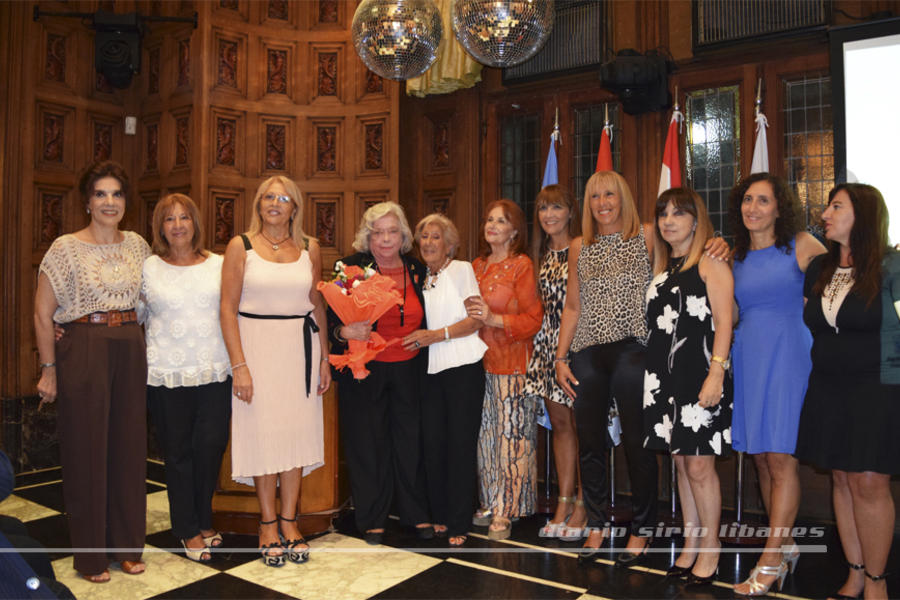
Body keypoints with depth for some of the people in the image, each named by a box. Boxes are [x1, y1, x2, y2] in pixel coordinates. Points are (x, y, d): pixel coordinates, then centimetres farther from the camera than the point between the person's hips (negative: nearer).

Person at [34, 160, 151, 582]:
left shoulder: (137, 245, 8)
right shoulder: (66, 248, -6)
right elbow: (43, 314, -5)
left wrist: (141, 346, 9)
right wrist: (49, 369, -7)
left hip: (130, 351, 4)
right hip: (83, 352, -4)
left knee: (129, 447, 10)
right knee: (87, 450, 4)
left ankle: (127, 545, 25)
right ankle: (91, 555, 20)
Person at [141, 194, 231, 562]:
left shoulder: (218, 265, 7)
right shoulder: (147, 268, 5)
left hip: (215, 372, 1)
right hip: (167, 375, 0)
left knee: (212, 445, 0)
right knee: (178, 451, 6)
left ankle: (203, 520, 24)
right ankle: (188, 530, 22)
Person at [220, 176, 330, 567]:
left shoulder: (309, 249, 7)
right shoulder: (240, 247, -1)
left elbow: (318, 305, 10)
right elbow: (228, 308, -5)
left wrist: (324, 358, 7)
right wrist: (239, 365, -13)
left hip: (300, 346, 3)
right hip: (256, 344, -2)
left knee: (297, 430, 6)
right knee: (262, 431, 3)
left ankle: (289, 521, 19)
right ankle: (268, 523, 18)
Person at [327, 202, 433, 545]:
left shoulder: (417, 270, 7)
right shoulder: (351, 268, -4)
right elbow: (332, 321, -7)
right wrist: (344, 333, -26)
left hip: (408, 371, 3)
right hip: (365, 372, -3)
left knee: (411, 440, 9)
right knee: (368, 445, 5)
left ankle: (416, 514, 26)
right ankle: (372, 520, 22)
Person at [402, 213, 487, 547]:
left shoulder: (462, 270, 2)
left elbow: (475, 320, -6)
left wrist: (439, 334, -16)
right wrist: (417, 337, -2)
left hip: (463, 367, -4)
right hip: (430, 369, 4)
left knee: (460, 443, -2)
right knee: (432, 442, 3)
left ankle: (459, 525, 7)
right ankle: (439, 516, 19)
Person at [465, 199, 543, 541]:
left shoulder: (521, 265, -5)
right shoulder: (477, 266, 14)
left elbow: (533, 319, -9)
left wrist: (493, 318, -19)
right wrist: (469, 313, 6)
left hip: (512, 363, -5)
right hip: (480, 361, 6)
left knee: (511, 435, -3)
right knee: (485, 434, 8)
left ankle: (505, 512, 7)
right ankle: (490, 503, 20)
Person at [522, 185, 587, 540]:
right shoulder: (543, 254, 15)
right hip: (548, 344, 7)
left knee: (581, 424, 0)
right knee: (560, 424, 10)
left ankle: (581, 507, 11)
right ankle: (563, 502, 19)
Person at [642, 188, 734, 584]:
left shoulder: (711, 262, -3)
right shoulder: (661, 266, 16)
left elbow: (723, 321, -10)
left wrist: (716, 373, -19)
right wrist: (656, 371, 9)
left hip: (699, 373, -6)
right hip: (665, 374, 6)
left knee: (699, 465, -4)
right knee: (681, 463, 11)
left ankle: (709, 549, 12)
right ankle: (690, 546, 22)